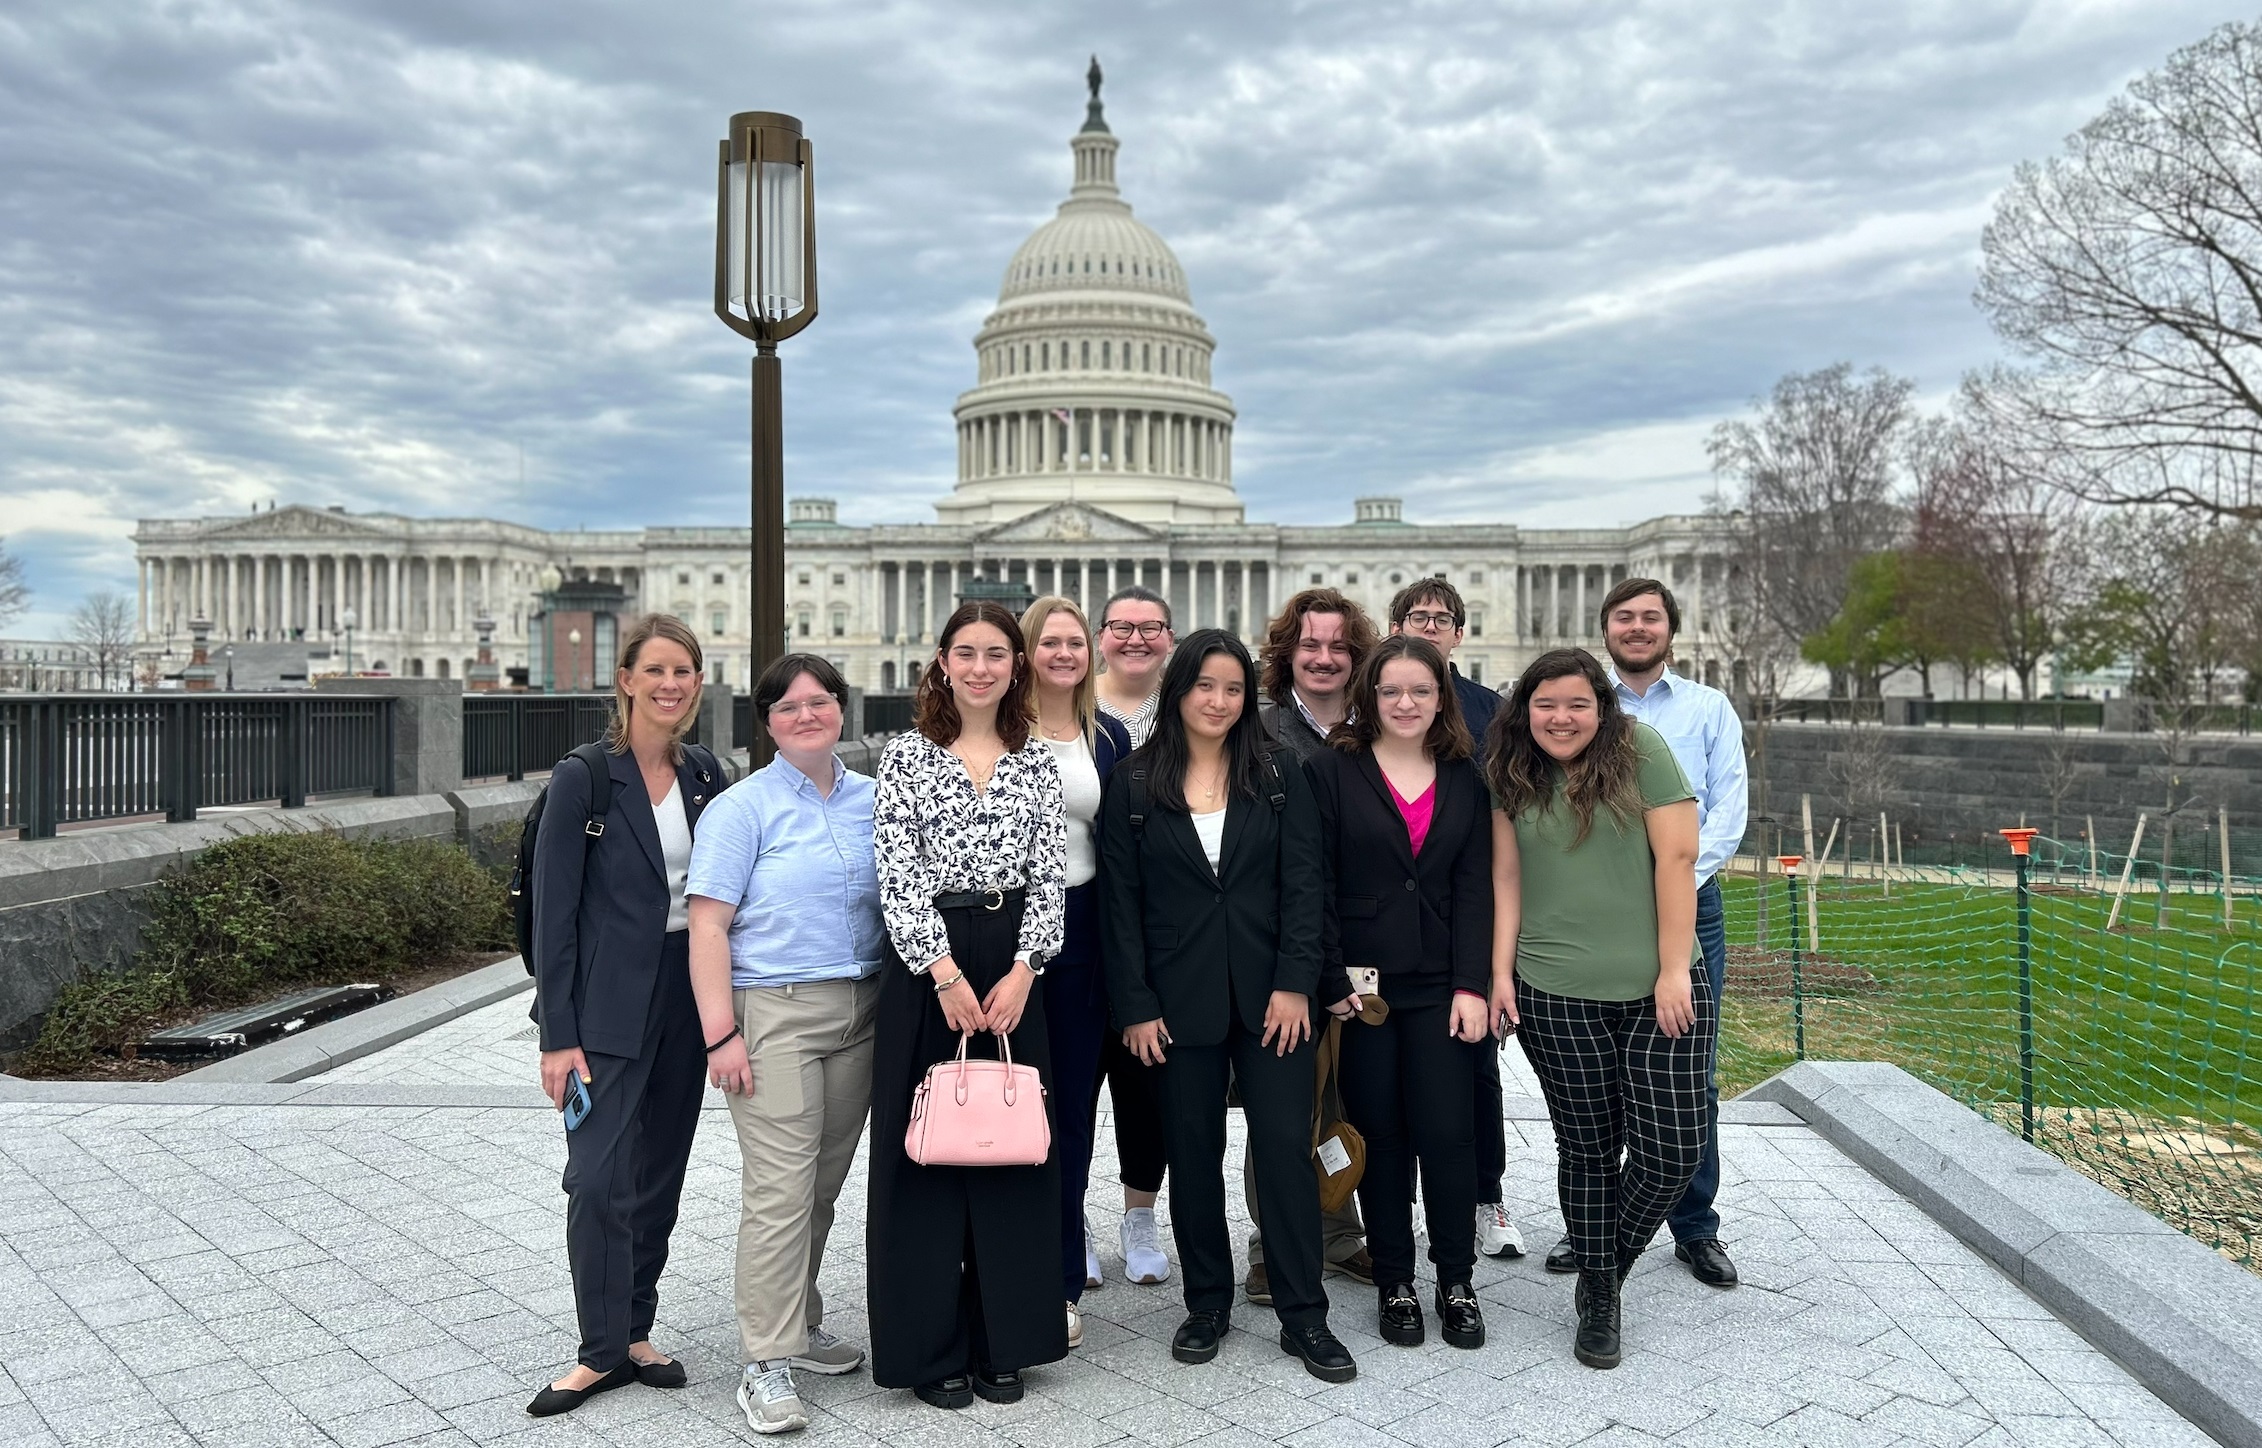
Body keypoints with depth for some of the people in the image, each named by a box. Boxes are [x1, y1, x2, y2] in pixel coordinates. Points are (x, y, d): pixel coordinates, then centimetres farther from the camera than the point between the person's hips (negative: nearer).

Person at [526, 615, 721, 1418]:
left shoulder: (705, 775, 5)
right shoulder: (584, 777, -9)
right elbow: (553, 912, -9)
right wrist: (558, 1035, -12)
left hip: (686, 999, 5)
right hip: (608, 1009, -5)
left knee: (660, 1176, 12)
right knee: (600, 1179, -5)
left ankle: (635, 1331, 26)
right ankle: (602, 1352, 10)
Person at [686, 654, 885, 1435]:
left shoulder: (873, 800, 10)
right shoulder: (743, 807, -5)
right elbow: (708, 926, -9)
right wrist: (722, 1032, -16)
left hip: (861, 1011, 5)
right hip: (775, 1012, -5)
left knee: (825, 1183, 13)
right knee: (780, 1189, -6)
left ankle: (800, 1324, 30)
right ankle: (767, 1365, 3)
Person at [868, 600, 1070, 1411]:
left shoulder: (1037, 762, 8)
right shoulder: (907, 753, 0)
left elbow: (1050, 877, 3)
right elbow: (897, 875, -8)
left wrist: (1020, 974, -10)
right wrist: (947, 975, -16)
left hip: (1014, 968, 3)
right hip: (926, 966, -3)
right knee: (926, 1147, 3)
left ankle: (1003, 1341, 20)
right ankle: (932, 1349, 15)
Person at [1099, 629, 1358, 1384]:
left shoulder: (1279, 778, 5)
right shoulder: (1132, 785, 2)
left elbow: (1302, 885, 0)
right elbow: (1120, 901, -1)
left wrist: (1294, 983, -9)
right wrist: (1135, 1005, -6)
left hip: (1270, 995, 0)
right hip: (1180, 1000, 0)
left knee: (1287, 1144, 0)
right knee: (1192, 1152, 8)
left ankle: (1303, 1315, 11)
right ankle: (1207, 1302, 24)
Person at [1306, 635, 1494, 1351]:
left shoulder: (1464, 781, 9)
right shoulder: (1332, 770, 0)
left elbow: (1475, 888, 4)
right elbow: (1313, 884, -4)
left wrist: (1472, 986, -5)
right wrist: (1330, 982, -9)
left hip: (1441, 987, 2)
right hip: (1361, 987, -1)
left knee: (1447, 1132, -1)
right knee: (1379, 1134, 6)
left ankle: (1456, 1281, 16)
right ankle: (1394, 1283, 21)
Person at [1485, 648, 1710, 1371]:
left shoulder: (1642, 750, -4)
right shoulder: (1512, 777, 6)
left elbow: (1676, 857, -7)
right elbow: (1506, 877, 7)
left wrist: (1674, 968, -10)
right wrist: (1501, 973, 1)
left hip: (1657, 989, -1)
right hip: (1555, 995, 2)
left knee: (1673, 1148, -1)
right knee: (1588, 1147, 8)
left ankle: (1605, 1274, 24)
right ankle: (1598, 1299, 25)